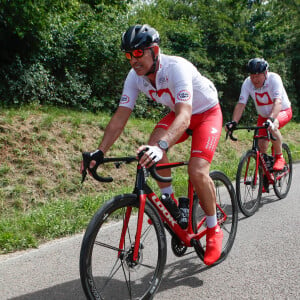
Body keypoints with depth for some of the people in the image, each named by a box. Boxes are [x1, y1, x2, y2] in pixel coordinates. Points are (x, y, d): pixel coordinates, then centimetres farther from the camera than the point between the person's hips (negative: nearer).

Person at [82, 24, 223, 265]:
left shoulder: (176, 67, -34)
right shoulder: (135, 76, -15)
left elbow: (184, 116, -46)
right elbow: (120, 117, -16)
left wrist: (162, 146, -63)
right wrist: (100, 152, -27)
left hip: (207, 112, -5)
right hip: (179, 113, 6)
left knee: (197, 171, -22)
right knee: (153, 146, -24)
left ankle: (214, 231, 1)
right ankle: (169, 201, -1)